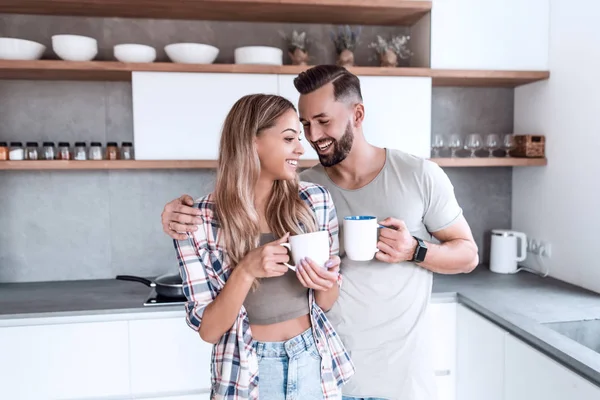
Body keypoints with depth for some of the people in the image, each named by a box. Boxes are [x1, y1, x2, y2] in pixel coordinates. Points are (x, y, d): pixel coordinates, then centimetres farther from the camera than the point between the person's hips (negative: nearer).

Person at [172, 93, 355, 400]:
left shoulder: (315, 200, -7)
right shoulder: (198, 221, -14)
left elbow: (327, 302, 3)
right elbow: (207, 329, -11)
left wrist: (324, 282, -19)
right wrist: (245, 271, -26)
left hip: (314, 363, 3)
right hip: (246, 373, -2)